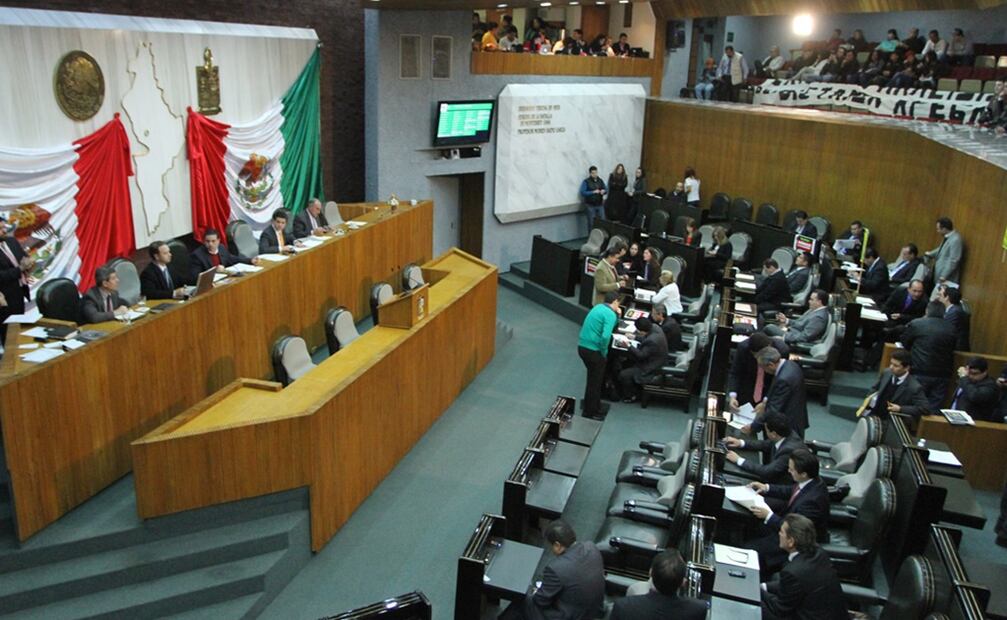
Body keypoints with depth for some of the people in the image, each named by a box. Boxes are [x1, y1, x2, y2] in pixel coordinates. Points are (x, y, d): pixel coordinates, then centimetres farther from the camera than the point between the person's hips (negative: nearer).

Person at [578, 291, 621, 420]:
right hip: (593, 350, -9)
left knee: (595, 377, 25)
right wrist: (604, 352, -13)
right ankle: (590, 412, 17)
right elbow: (605, 336, -27)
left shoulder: (599, 307, 12)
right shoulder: (610, 314, -15)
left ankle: (595, 404, 39)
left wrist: (617, 316, 11)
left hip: (583, 346, 9)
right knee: (595, 381, 6)